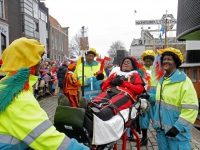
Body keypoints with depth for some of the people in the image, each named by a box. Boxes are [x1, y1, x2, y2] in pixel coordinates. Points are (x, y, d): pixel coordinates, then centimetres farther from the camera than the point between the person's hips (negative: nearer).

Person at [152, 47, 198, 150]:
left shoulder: (184, 81, -12)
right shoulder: (161, 80, 12)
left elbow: (191, 108, -19)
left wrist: (178, 127, -21)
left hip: (176, 130, -7)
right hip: (161, 129, 7)